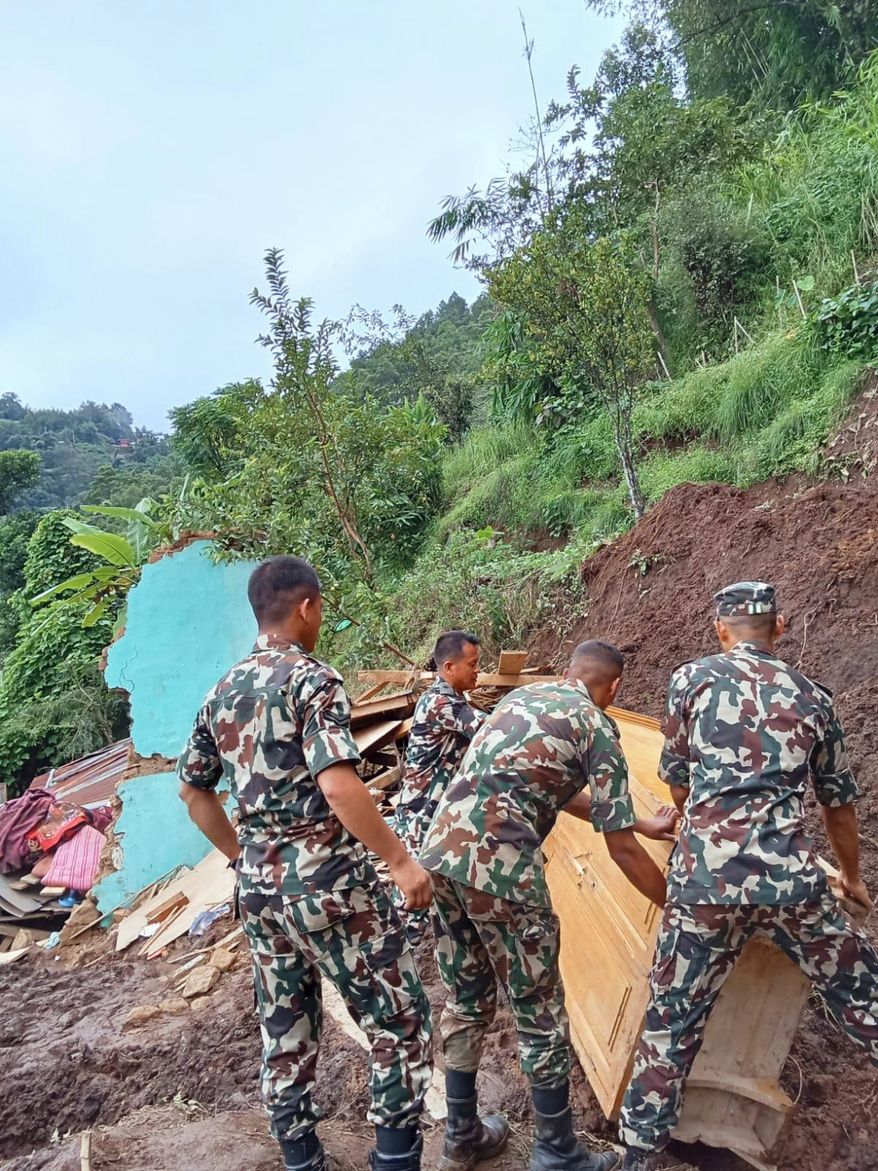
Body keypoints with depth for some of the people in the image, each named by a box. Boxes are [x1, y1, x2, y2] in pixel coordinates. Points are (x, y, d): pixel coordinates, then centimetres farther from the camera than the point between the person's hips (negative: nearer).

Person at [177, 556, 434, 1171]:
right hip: (328, 882, -8)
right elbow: (338, 784, -26)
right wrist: (402, 860, -18)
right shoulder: (311, 678, -15)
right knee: (400, 1022, 8)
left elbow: (193, 789, 16)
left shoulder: (223, 691, 9)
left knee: (285, 1031, 19)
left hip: (260, 887, 8)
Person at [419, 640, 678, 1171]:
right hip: (501, 868, -7)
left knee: (466, 1001, 23)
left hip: (440, 853, 7)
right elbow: (622, 849, 1)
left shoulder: (522, 696, 22)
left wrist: (646, 823, 40)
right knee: (540, 1014, 13)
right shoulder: (597, 726, 1)